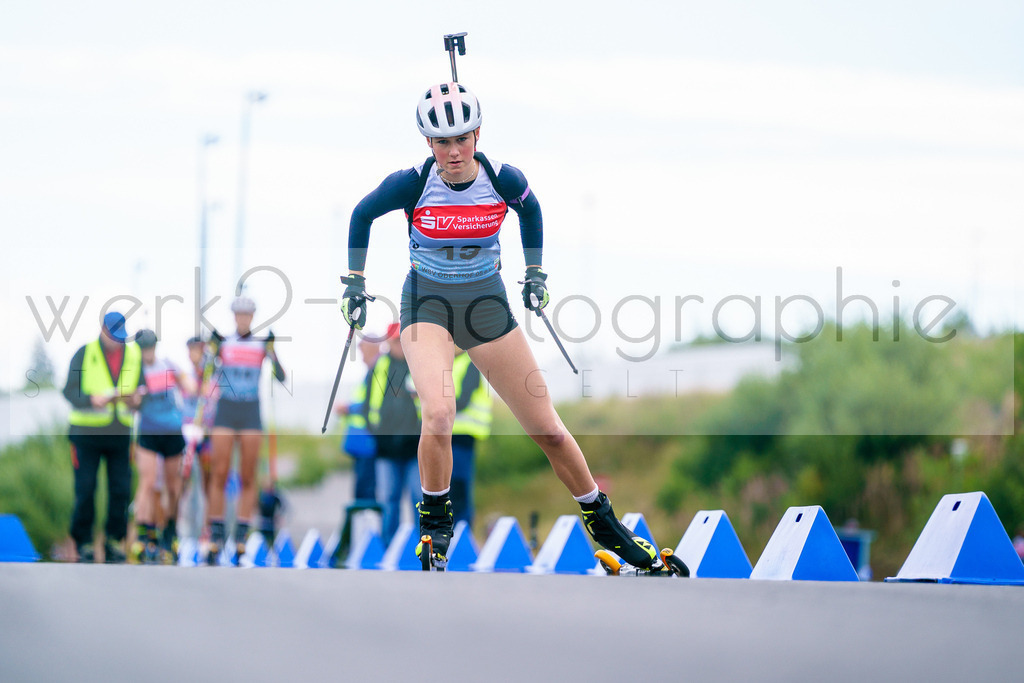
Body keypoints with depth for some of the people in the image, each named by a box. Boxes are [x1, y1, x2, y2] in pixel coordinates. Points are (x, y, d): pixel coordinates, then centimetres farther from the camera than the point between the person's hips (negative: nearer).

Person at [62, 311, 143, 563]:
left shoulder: (134, 355, 9)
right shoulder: (85, 354, -1)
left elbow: (141, 390, 11)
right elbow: (70, 391, -7)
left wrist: (136, 400, -13)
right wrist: (92, 399, -25)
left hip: (120, 432, 3)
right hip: (86, 431, -3)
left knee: (121, 489, -2)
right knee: (85, 489, -3)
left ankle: (114, 541, 7)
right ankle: (84, 542, 6)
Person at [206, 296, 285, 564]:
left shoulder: (262, 345, 4)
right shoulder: (223, 343, 5)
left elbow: (281, 377, -5)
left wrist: (272, 349, -16)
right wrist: (212, 347, -16)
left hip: (252, 415, 0)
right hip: (225, 412, 0)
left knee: (248, 479, -1)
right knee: (219, 475, -4)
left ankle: (241, 539, 2)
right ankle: (216, 537, 1)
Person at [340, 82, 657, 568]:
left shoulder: (502, 180, -12)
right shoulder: (412, 184, -17)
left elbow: (530, 209, 12)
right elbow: (362, 214, 3)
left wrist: (535, 273, 15)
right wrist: (354, 283, 5)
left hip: (487, 304, 2)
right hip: (427, 304, -2)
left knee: (548, 430, 3)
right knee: (438, 414, -29)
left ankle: (602, 523, 22)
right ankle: (435, 523, -7)